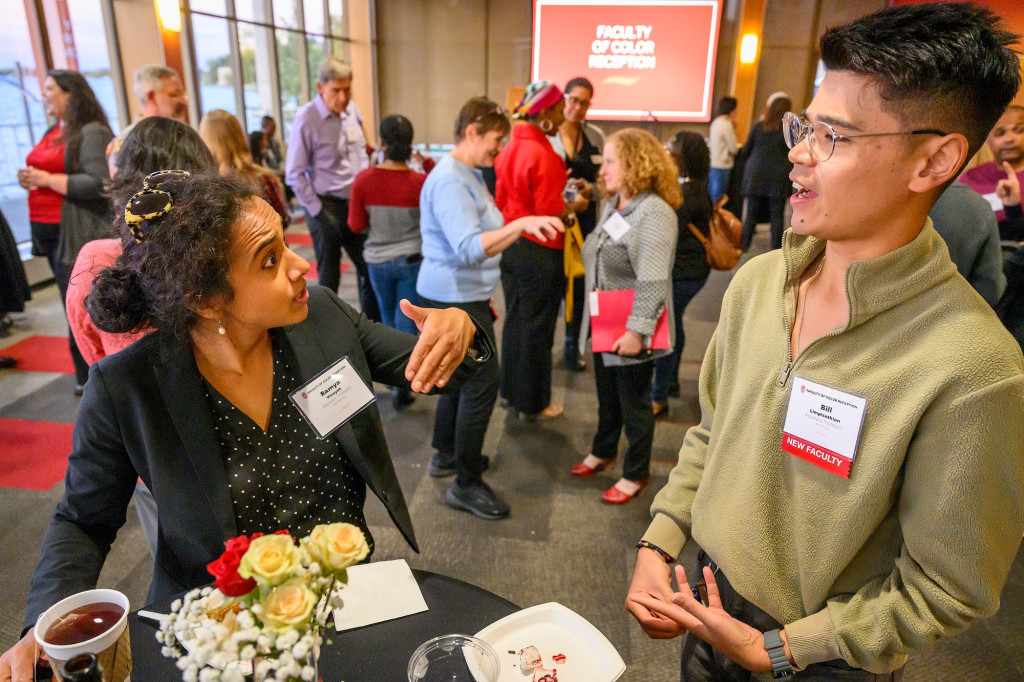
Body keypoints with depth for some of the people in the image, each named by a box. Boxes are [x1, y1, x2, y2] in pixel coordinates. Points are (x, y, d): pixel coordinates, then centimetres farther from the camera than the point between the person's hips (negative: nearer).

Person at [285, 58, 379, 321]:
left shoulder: (352, 110, 6)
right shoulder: (306, 119, -11)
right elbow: (295, 174, -10)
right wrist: (318, 211, -13)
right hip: (327, 206, -5)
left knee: (371, 268, 9)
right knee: (329, 277, 5)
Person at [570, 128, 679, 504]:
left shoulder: (655, 212, -21)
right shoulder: (612, 205, 8)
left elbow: (652, 281, -26)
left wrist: (637, 331, -28)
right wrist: (593, 315, 17)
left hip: (631, 331, -8)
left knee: (633, 401, 7)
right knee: (606, 393, 22)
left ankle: (636, 473, 25)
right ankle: (603, 451, 43)